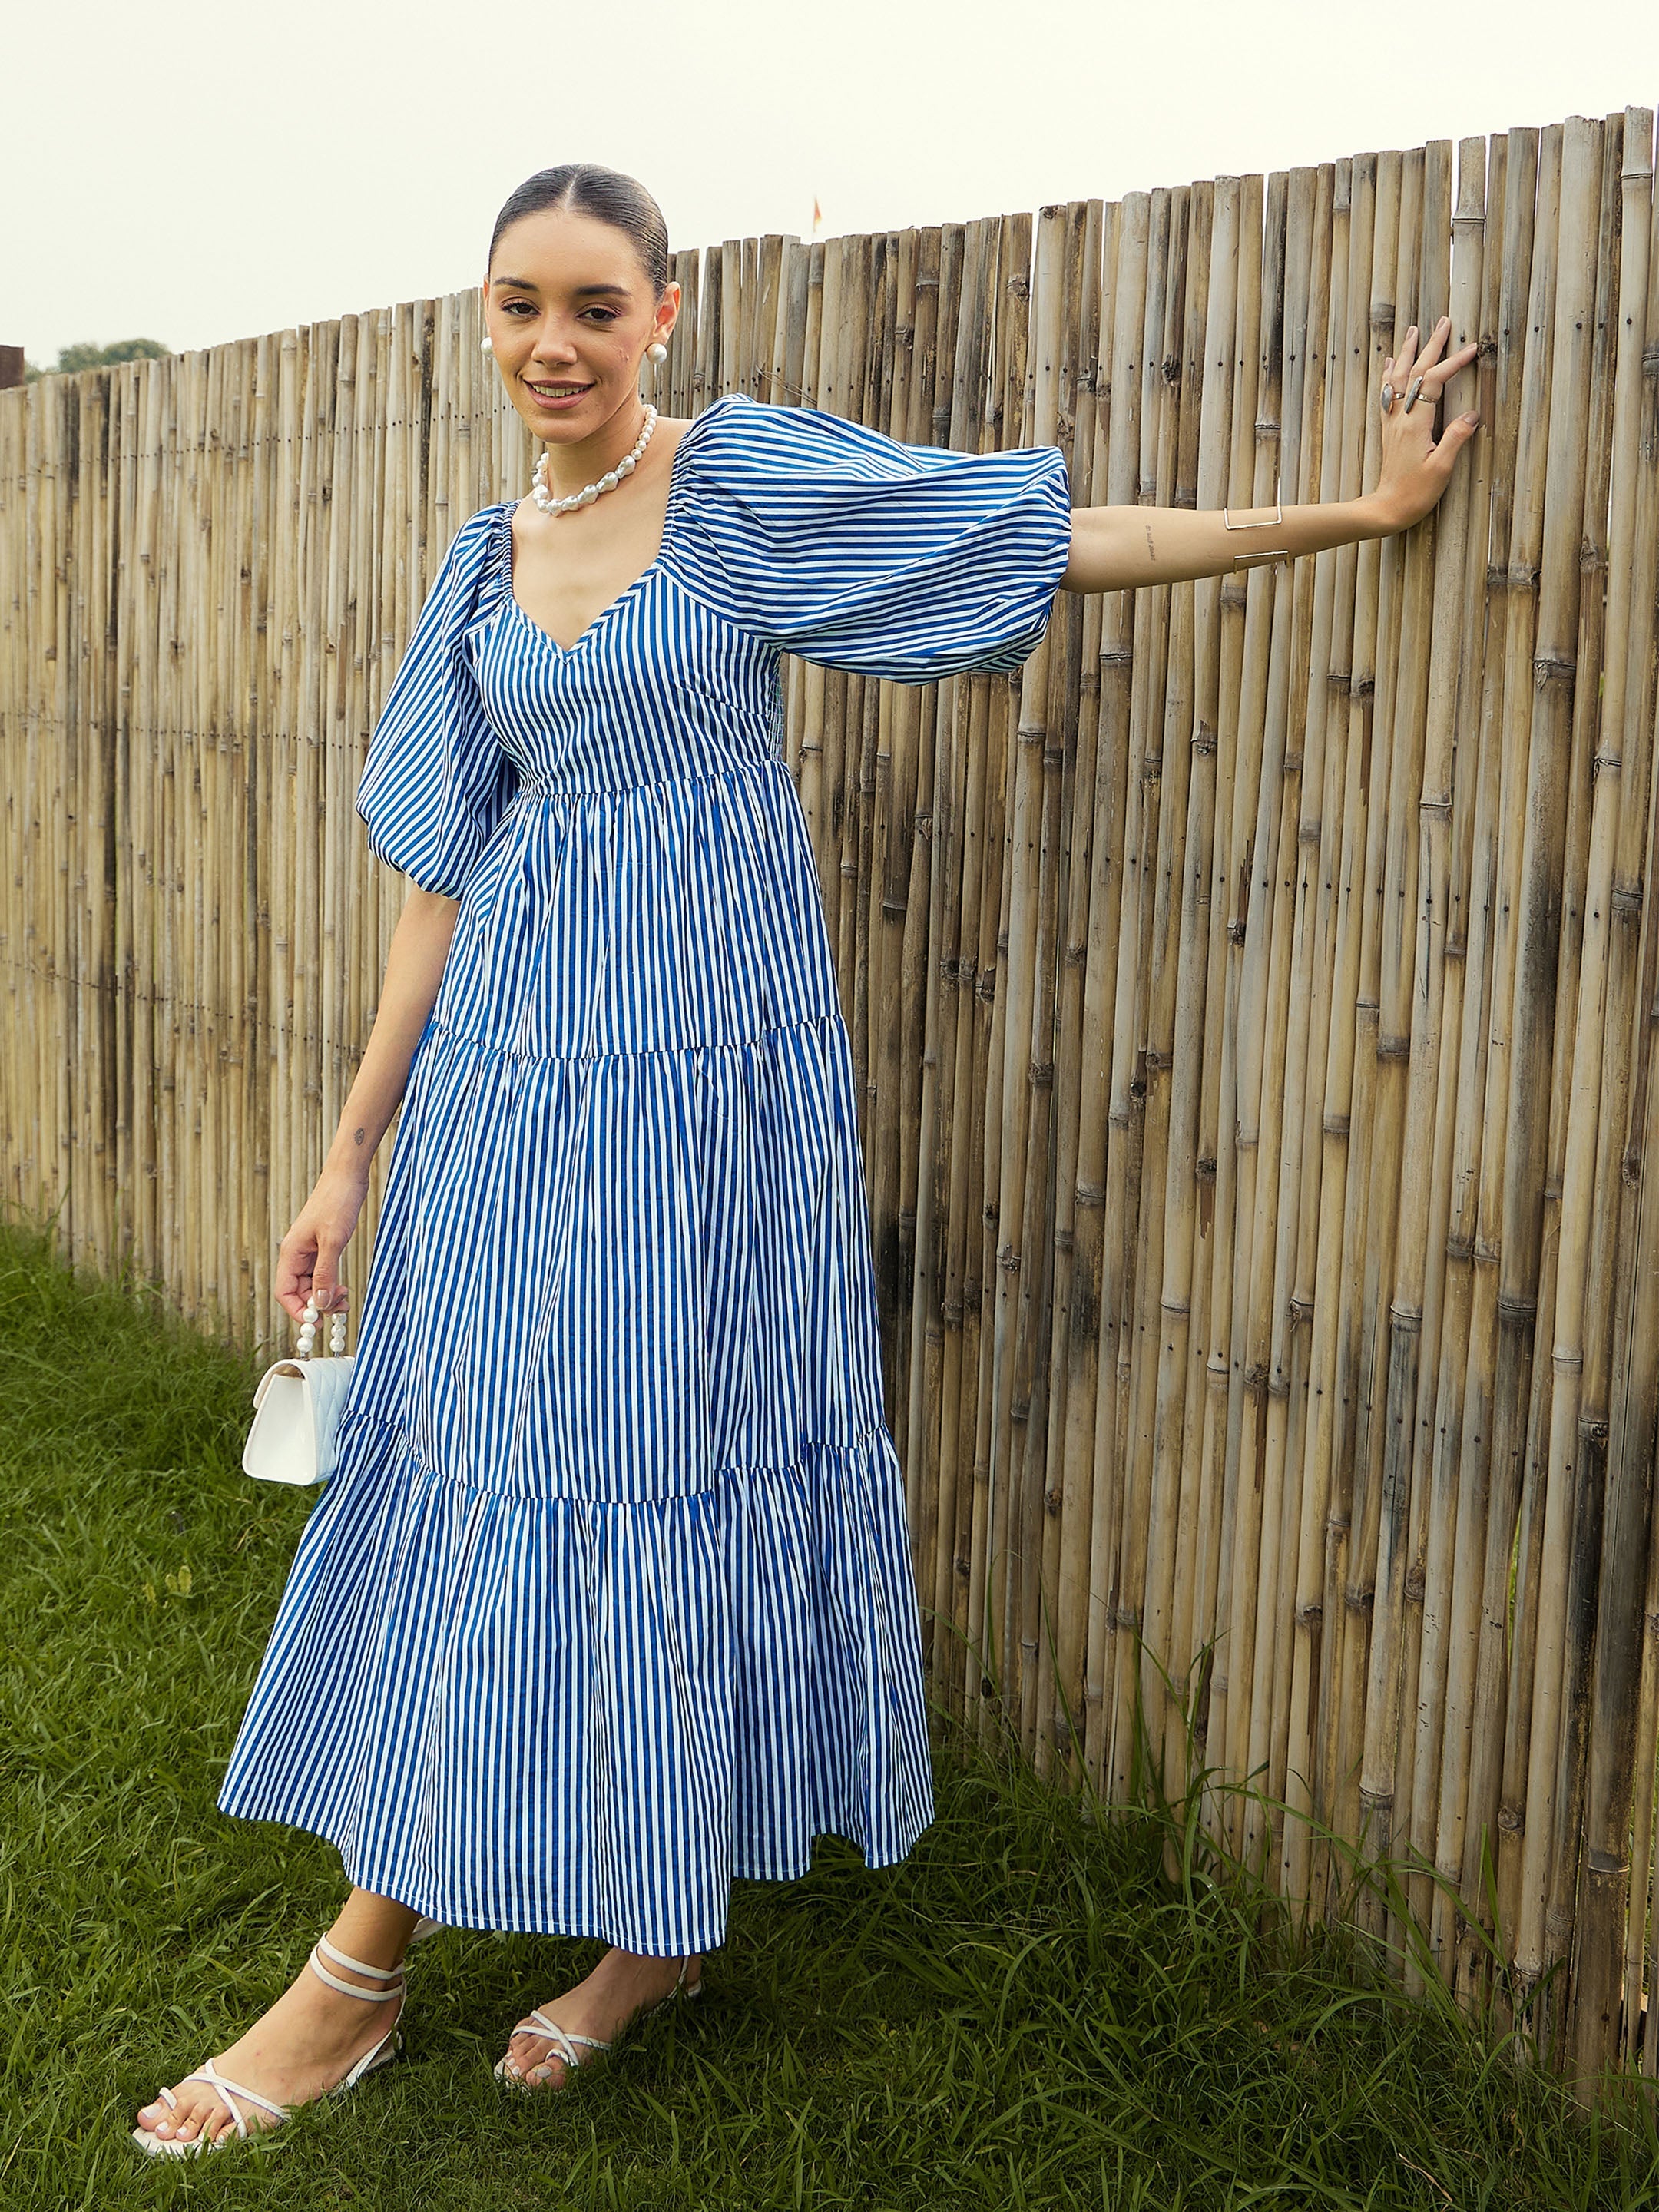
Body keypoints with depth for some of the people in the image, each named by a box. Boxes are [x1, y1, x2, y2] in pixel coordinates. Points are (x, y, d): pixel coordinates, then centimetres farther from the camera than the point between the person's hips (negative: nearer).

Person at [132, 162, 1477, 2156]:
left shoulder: (752, 477, -3)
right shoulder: (490, 559, 10)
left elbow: (1061, 537, -2)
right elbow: (445, 866, 10)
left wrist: (1360, 507, -3)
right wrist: (354, 1151, 9)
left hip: (699, 1057, -4)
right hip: (510, 1050, 5)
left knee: (677, 1451, 1)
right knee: (461, 1459, 6)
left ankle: (674, 1917, 21)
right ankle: (363, 1970, 17)